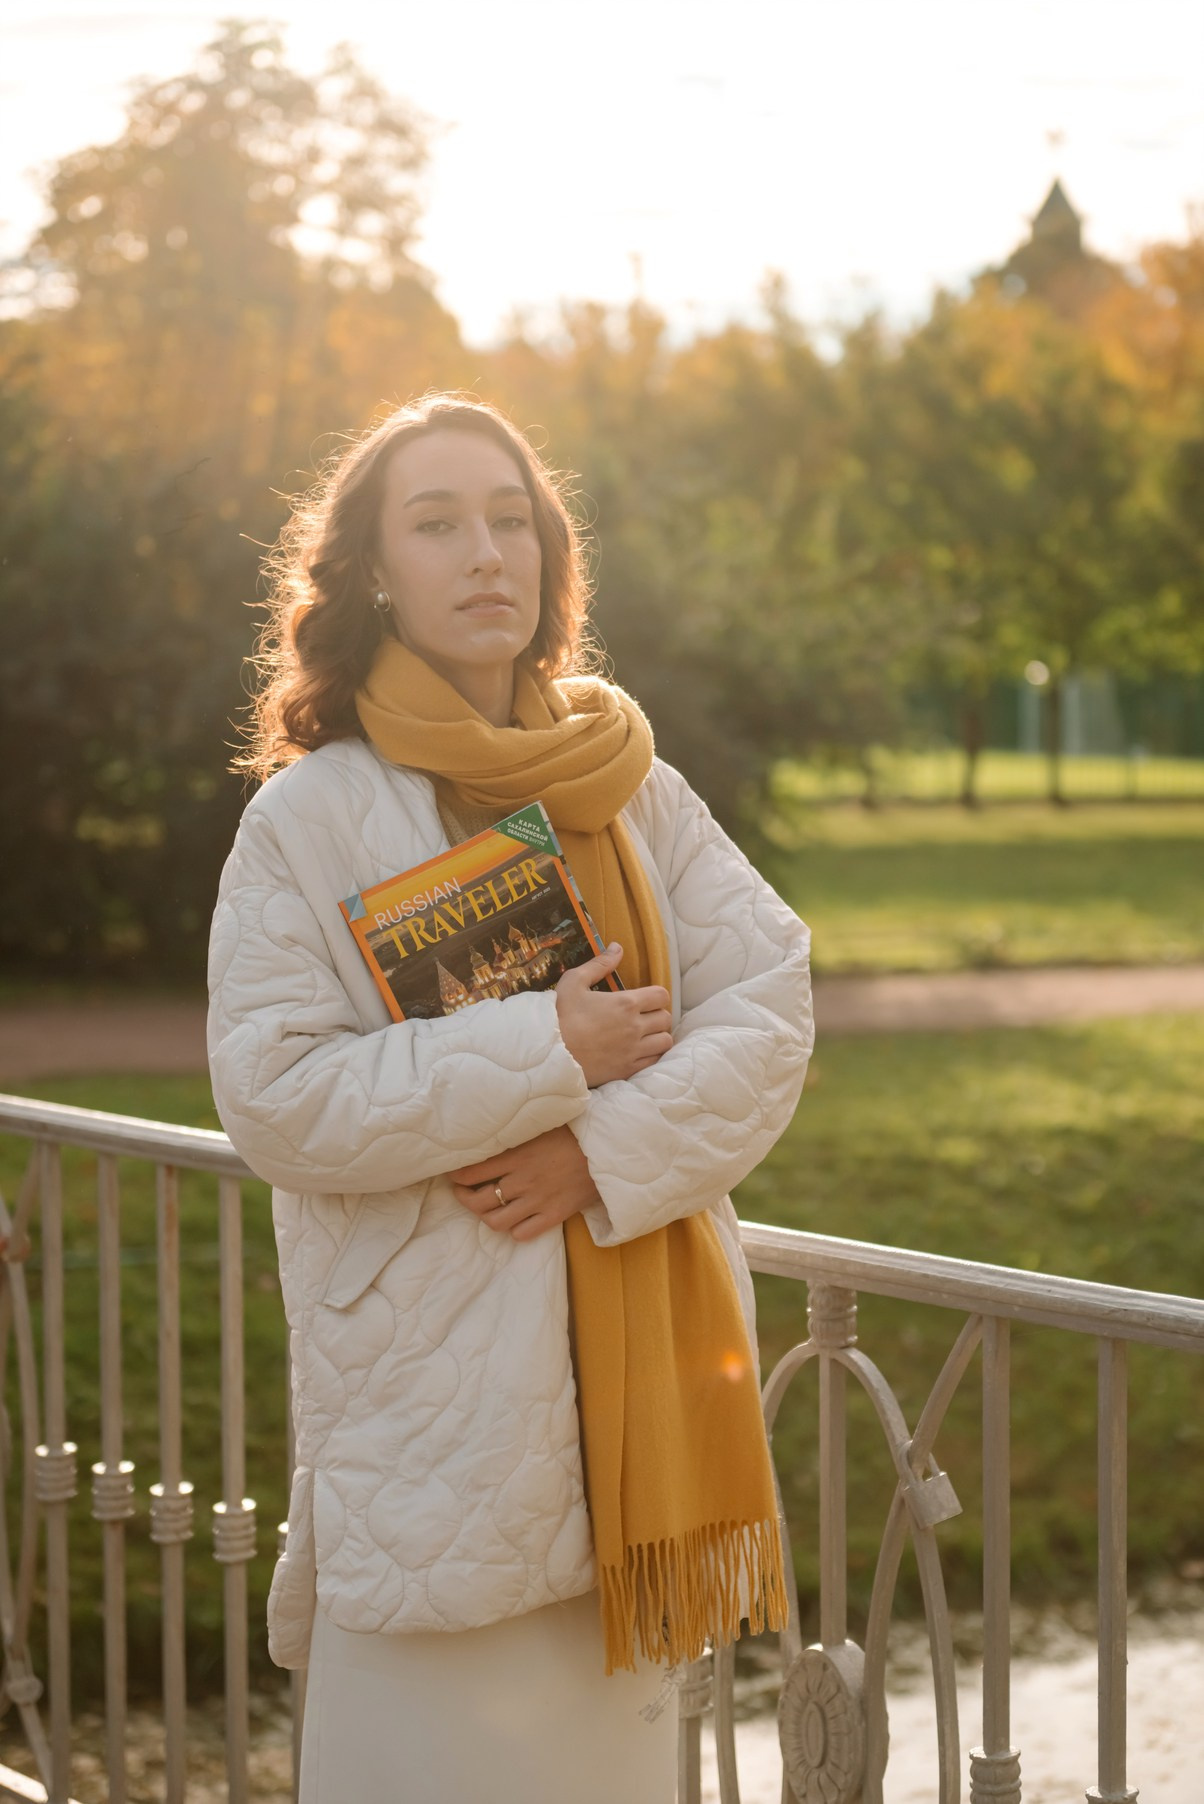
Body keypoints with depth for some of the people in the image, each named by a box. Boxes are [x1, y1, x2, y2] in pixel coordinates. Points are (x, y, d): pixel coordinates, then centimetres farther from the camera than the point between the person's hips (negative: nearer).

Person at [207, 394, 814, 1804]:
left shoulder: (632, 788, 8)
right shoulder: (309, 815, -4)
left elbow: (770, 1005, 0)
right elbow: (275, 1097, -12)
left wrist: (607, 1147, -15)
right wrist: (551, 1051, -15)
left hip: (635, 1359, 4)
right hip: (436, 1385, -3)